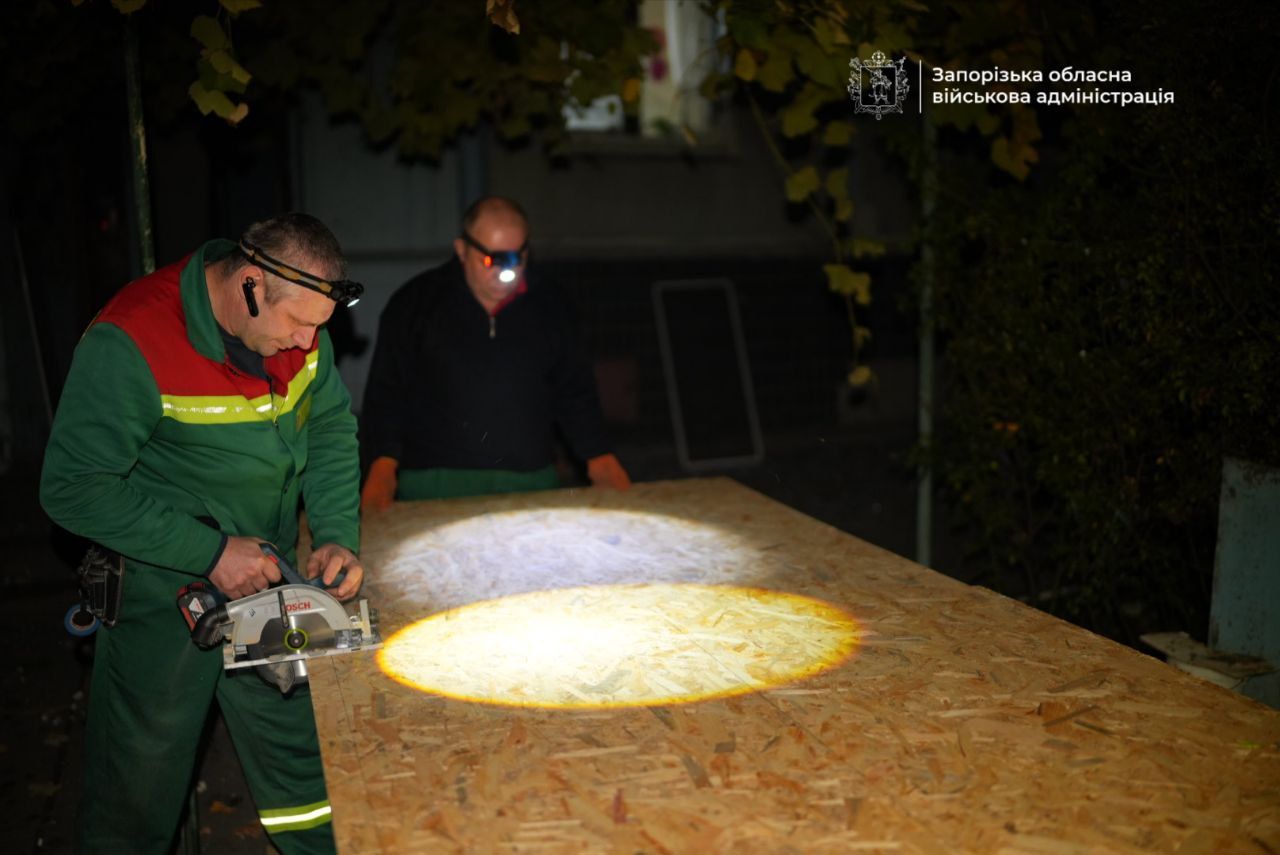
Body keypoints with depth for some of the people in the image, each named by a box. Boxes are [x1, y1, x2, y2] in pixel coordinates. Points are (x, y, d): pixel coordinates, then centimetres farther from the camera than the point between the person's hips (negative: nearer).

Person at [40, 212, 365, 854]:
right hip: (163, 594, -5)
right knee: (139, 783, 11)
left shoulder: (299, 323, -6)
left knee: (302, 759, 14)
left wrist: (338, 535, -10)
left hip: (267, 574, 5)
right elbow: (73, 489, -21)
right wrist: (208, 552, -23)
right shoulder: (129, 344, -24)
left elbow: (332, 427, 4)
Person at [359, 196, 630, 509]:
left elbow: (574, 391, 15)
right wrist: (383, 465, -10)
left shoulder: (547, 308, 9)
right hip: (434, 485, -2)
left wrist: (599, 457, 5)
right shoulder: (415, 303, 1)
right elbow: (386, 390, 1)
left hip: (532, 483, 3)